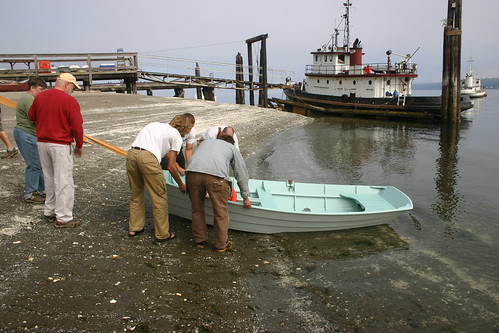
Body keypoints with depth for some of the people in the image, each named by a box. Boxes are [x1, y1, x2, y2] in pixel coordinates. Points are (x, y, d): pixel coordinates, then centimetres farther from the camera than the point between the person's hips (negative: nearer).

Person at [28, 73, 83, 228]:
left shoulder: (40, 96, 6)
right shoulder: (70, 101, -13)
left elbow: (31, 116, 19)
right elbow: (77, 127, -12)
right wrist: (79, 146, 0)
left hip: (42, 143, 7)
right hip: (61, 145, -7)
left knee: (49, 178, 19)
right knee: (63, 181, -1)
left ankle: (49, 212, 29)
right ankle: (63, 218, 3)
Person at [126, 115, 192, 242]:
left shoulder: (156, 125, 32)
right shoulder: (176, 136, 11)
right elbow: (170, 166, 11)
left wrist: (178, 167, 56)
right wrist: (181, 184, 24)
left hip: (131, 154, 7)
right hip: (148, 157, -7)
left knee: (136, 193, 23)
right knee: (159, 197, 7)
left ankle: (134, 228, 34)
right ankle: (162, 234, 16)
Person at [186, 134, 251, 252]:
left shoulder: (205, 141, 40)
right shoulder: (232, 148, 31)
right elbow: (241, 173, 31)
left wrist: (203, 192, 56)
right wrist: (245, 197, 40)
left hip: (193, 172, 3)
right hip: (216, 176, -3)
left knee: (197, 209, 20)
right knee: (220, 212, 12)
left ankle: (199, 240, 32)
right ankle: (221, 245, 23)